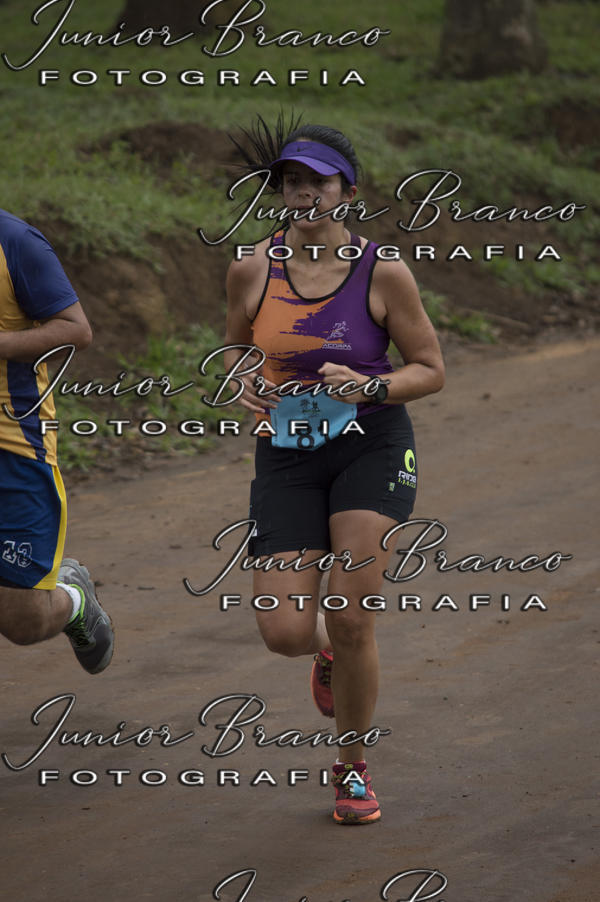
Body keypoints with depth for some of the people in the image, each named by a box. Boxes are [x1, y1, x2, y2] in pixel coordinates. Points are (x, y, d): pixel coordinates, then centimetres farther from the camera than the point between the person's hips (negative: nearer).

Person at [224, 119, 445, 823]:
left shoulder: (383, 273, -10)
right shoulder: (252, 270, -4)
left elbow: (430, 370, -2)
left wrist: (369, 387, -21)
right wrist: (243, 382, -6)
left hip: (372, 449, -2)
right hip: (287, 456, 2)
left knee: (349, 618, -15)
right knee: (285, 634, -10)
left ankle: (352, 766, 10)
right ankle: (326, 650, 31)